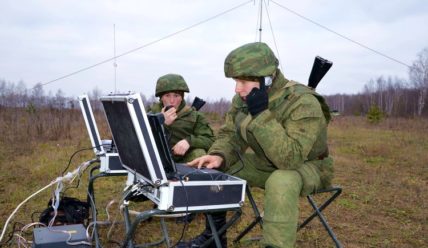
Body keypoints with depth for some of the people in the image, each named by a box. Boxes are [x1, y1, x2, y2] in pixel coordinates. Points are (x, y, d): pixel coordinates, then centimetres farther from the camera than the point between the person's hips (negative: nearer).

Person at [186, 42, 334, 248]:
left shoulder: (303, 103, -31)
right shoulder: (243, 98, -9)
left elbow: (290, 159, -39)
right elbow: (229, 134, 0)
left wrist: (261, 114, -42)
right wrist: (219, 156, -22)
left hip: (307, 167, -6)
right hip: (264, 165, 7)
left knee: (280, 183, -40)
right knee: (214, 168, -4)